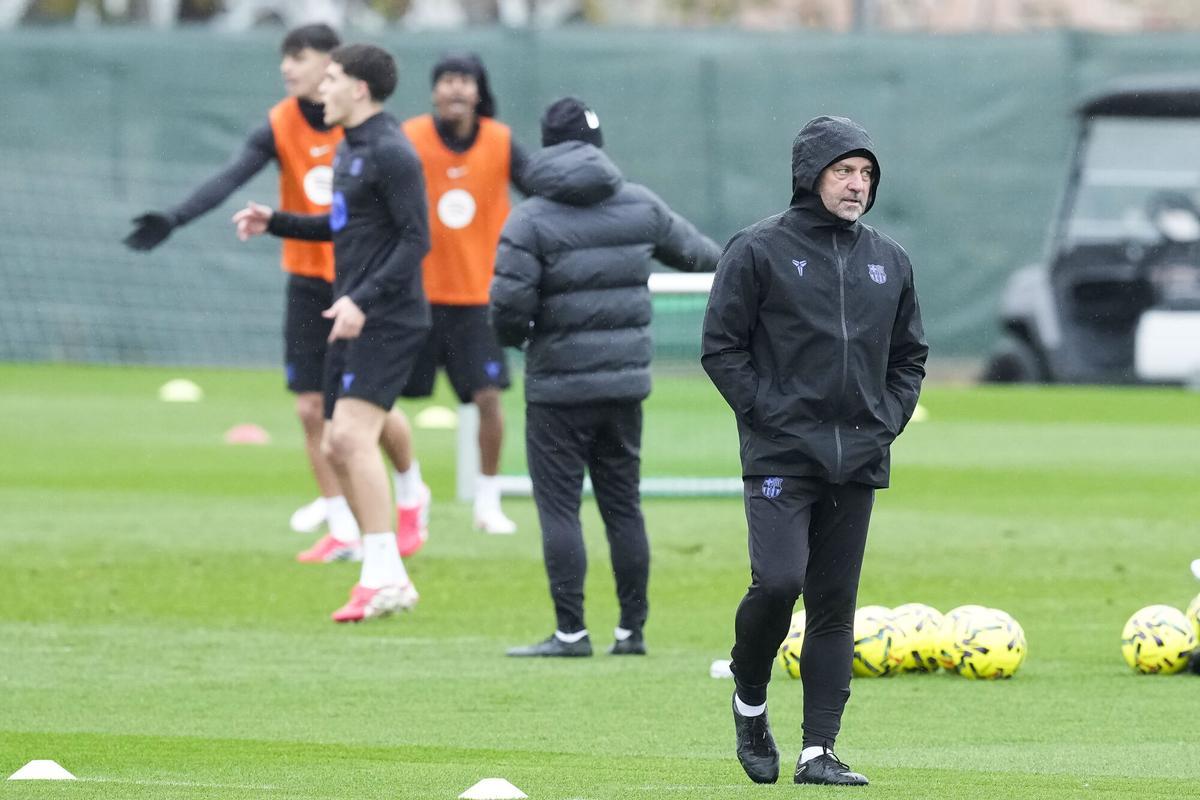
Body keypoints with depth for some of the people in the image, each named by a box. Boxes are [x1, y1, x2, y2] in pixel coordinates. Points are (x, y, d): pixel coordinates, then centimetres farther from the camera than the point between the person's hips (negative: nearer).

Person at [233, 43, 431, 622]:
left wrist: (363, 301, -24)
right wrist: (274, 223, 18)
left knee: (353, 435, -20)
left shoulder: (390, 154, -13)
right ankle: (389, 579, 12)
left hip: (387, 319, -10)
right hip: (353, 318, 10)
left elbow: (416, 239, -17)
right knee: (336, 449, 7)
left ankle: (383, 576, -19)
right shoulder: (349, 148, 17)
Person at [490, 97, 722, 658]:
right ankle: (632, 630, 15)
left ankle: (570, 632, -5)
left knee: (559, 507, -1)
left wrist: (516, 336, 8)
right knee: (623, 505, 12)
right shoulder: (640, 207, 5)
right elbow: (692, 250, 22)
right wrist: (722, 259, 46)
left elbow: (508, 305, -17)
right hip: (625, 384, 5)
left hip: (558, 387, -5)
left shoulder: (531, 220, -10)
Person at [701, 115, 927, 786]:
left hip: (859, 458, 5)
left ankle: (819, 749, 4)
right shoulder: (760, 251, -3)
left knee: (836, 605, 3)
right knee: (778, 581, -17)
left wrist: (890, 420, 7)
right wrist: (767, 412, -10)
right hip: (781, 454, -5)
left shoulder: (889, 260, 12)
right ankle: (750, 701, 9)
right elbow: (722, 347, -2)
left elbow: (910, 354, 21)